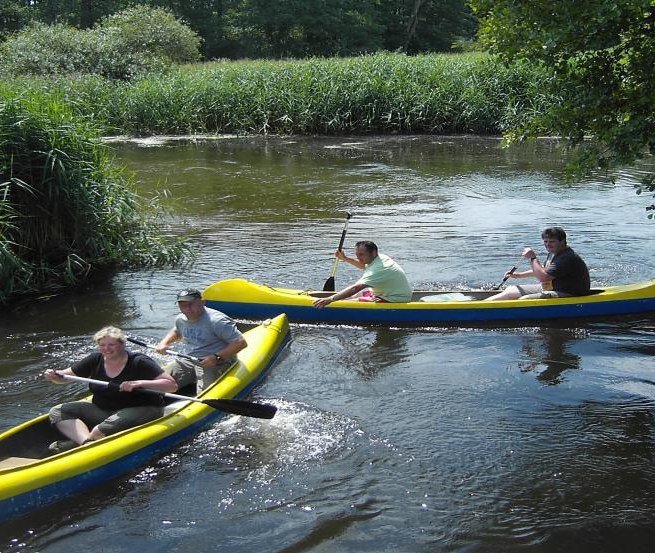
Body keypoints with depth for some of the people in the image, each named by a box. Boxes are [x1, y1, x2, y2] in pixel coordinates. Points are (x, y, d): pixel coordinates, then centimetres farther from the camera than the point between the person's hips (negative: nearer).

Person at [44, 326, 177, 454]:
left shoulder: (139, 362, -11)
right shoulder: (96, 360, 5)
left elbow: (172, 385, -19)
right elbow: (64, 376, 10)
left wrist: (140, 383, -31)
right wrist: (54, 376, -15)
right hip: (102, 410, 7)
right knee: (57, 412, -11)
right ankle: (86, 442, -32)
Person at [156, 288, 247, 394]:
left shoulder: (216, 321, -18)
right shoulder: (180, 319, 8)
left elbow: (241, 342, -22)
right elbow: (176, 332, 35)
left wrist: (217, 357, -24)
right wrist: (164, 343, 15)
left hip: (215, 364, -7)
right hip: (188, 361, 7)